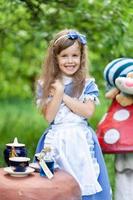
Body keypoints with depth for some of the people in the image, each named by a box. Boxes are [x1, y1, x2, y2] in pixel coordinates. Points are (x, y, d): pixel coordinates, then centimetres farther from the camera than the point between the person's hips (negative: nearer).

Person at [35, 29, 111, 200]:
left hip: (81, 140, 0)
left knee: (85, 184, -5)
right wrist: (59, 92, -13)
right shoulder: (45, 85, 4)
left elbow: (88, 112, -10)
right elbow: (48, 116, -5)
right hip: (56, 140, 0)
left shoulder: (88, 84, 3)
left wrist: (63, 95, -9)